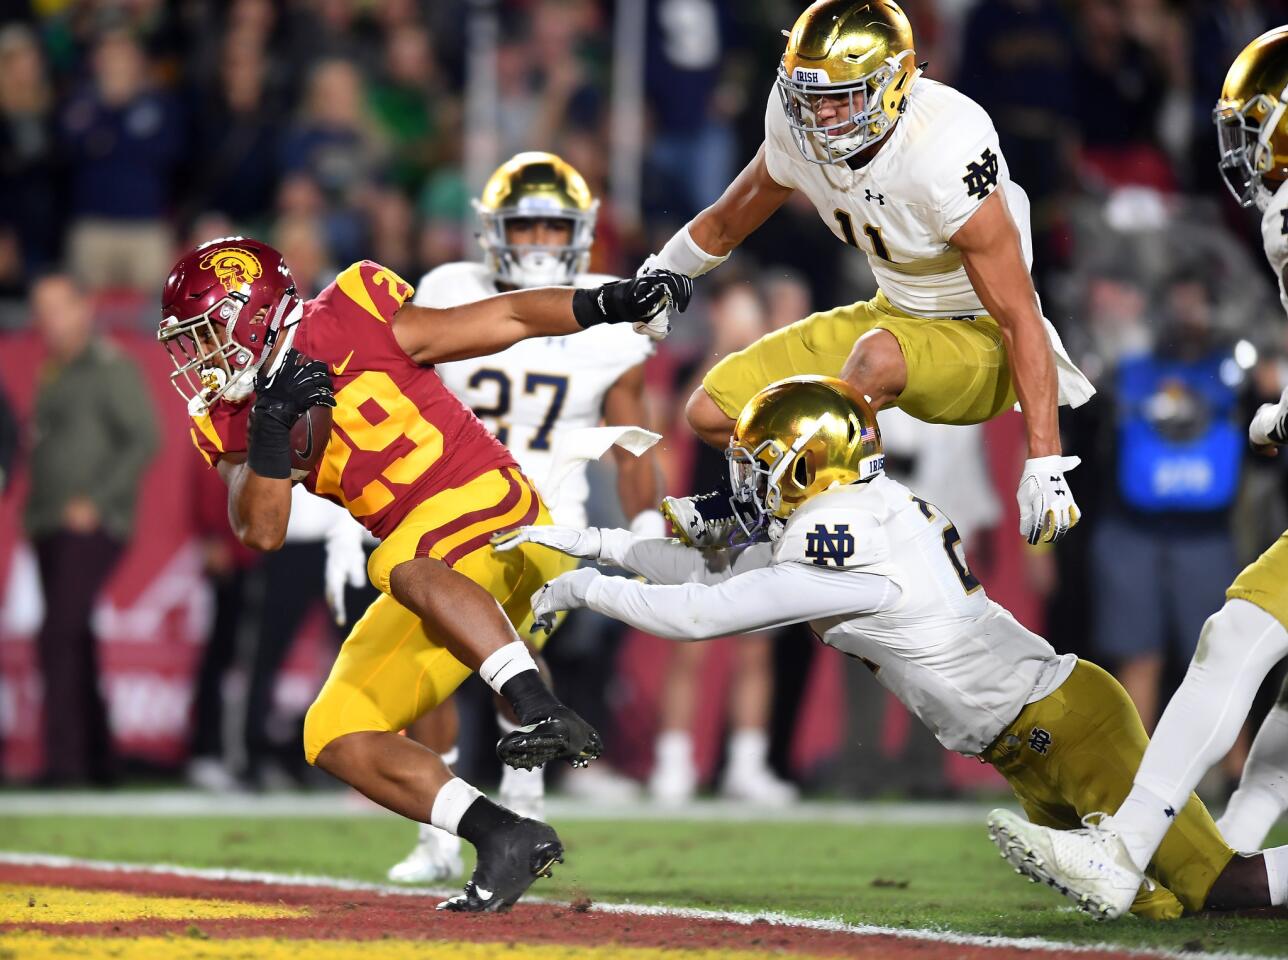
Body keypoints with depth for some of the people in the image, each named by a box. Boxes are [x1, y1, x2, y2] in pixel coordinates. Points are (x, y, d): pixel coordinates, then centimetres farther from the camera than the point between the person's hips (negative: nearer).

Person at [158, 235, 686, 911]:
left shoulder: (345, 328, -8)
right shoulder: (233, 417, 10)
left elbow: (504, 318, -5)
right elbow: (261, 531, -3)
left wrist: (606, 304, -18)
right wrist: (269, 428, -17)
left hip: (492, 511, -8)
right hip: (439, 577, 8)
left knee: (406, 568, -39)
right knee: (335, 736, 0)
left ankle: (547, 715, -47)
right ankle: (508, 840, -8)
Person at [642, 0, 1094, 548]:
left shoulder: (944, 153, -30)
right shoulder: (797, 128, -11)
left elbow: (1021, 317, -29)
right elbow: (727, 223, 14)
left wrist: (1045, 467, -32)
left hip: (979, 341, -7)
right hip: (895, 315, 7)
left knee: (878, 356, -40)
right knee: (712, 413, -4)